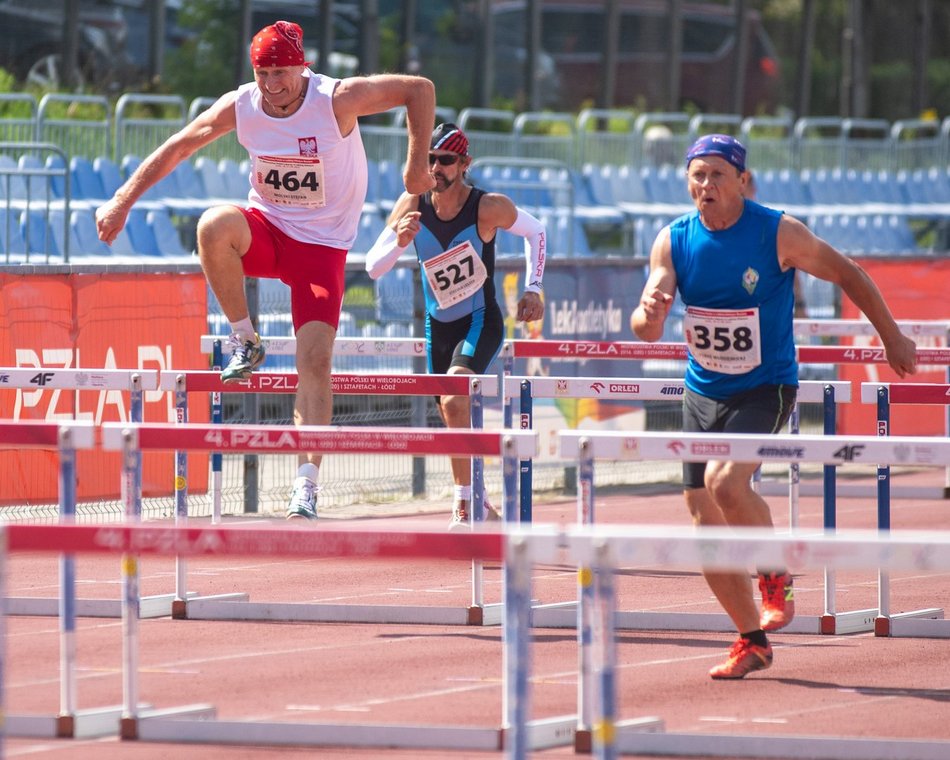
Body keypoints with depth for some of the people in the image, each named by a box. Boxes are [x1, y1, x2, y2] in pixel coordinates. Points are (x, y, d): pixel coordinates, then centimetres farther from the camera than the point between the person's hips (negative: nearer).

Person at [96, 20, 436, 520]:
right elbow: (177, 148, 1)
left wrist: (417, 164, -11)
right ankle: (244, 341, -13)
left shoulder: (339, 99, -18)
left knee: (315, 358, -17)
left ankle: (307, 483, -16)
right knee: (214, 226, -33)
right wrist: (123, 200, -5)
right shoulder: (240, 107, -9)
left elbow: (420, 89, -9)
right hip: (265, 230, 2)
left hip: (322, 245, -2)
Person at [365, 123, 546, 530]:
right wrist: (398, 242, -32)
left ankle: (465, 503, -22)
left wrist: (533, 289, -6)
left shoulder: (489, 208, -20)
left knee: (454, 401, -28)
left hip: (480, 322, -5)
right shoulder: (412, 204, -12)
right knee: (453, 419, 15)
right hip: (438, 325, 5)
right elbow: (373, 268, -11)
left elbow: (535, 230, 1)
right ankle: (479, 506, 34)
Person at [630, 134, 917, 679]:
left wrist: (893, 340, 7)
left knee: (724, 480, -29)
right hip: (703, 392, 5)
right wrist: (649, 314, -32)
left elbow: (848, 275, 0)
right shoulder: (674, 241, -3)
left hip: (765, 389, -5)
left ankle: (776, 574, -2)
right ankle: (752, 642, 19)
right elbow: (646, 330, -7)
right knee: (705, 522, 4)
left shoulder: (778, 234, -12)